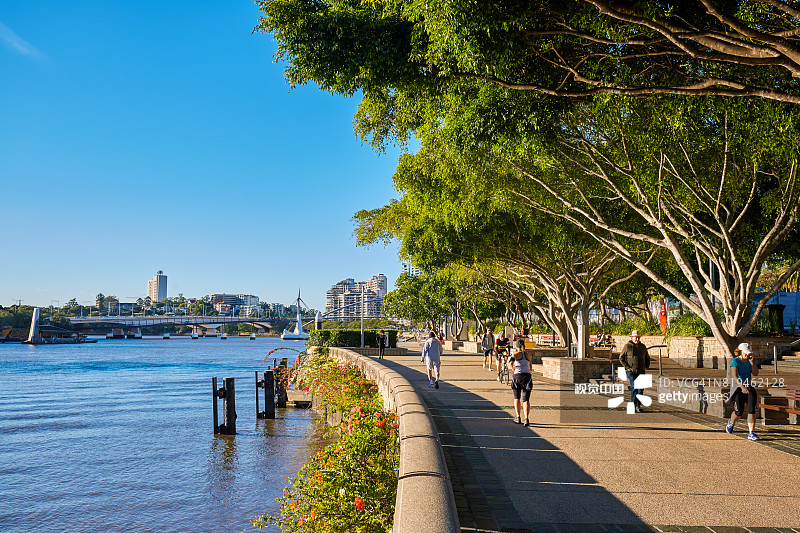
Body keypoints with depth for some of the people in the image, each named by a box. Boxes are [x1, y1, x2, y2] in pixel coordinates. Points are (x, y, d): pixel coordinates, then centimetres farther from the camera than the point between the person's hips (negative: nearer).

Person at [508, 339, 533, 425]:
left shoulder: (515, 354, 3)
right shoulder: (528, 355, 14)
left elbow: (510, 364, -16)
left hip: (517, 376, -2)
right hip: (527, 376, 2)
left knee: (517, 398, 19)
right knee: (526, 400, -3)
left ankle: (518, 417, 22)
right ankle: (526, 418, -21)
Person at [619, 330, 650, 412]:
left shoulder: (643, 347, 14)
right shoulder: (627, 346, 0)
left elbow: (647, 358, 28)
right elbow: (621, 358, 0)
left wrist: (646, 367, 13)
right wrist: (627, 367, -8)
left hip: (641, 371, 4)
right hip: (631, 371, -4)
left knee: (640, 388, 0)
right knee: (634, 387, -12)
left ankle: (638, 406, 9)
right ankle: (633, 405, -4)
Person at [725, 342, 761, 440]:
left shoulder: (750, 360, 7)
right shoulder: (735, 361, -12)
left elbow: (756, 373, -2)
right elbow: (735, 376, -24)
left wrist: (751, 362, -11)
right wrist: (742, 387, -36)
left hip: (749, 387, 4)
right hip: (738, 388, -4)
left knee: (751, 409, -13)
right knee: (739, 412, -6)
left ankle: (751, 433, -12)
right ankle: (731, 423, 28)